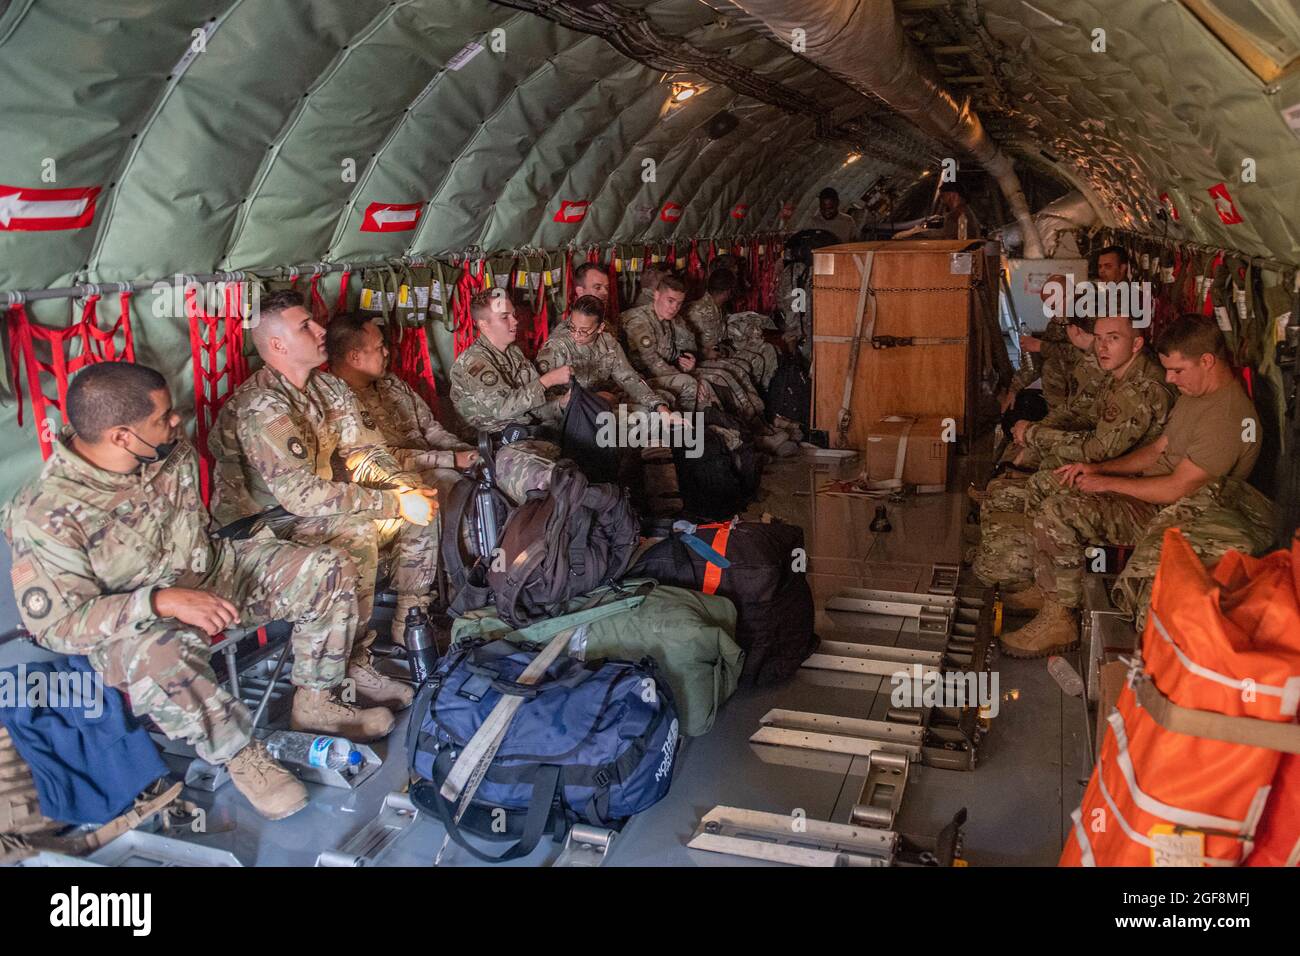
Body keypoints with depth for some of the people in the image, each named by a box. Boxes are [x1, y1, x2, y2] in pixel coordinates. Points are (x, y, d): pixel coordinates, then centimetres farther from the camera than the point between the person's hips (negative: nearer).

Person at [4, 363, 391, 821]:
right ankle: (241, 754, -16)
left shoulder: (171, 449, -8)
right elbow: (57, 624, -24)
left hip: (212, 570, 6)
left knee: (329, 570, -9)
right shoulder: (44, 513, -25)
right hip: (135, 624, -6)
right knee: (158, 659, -42)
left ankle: (313, 702, 4)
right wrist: (162, 602, -34)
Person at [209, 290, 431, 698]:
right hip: (261, 526, -9)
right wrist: (395, 503, -30)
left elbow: (362, 453, 4)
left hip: (314, 510, 9)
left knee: (422, 507, -1)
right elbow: (302, 494, -32)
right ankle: (352, 665, -23)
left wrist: (406, 487, -17)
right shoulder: (260, 405, -25)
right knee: (355, 532, -34)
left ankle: (411, 624, 10)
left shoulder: (329, 387, 3)